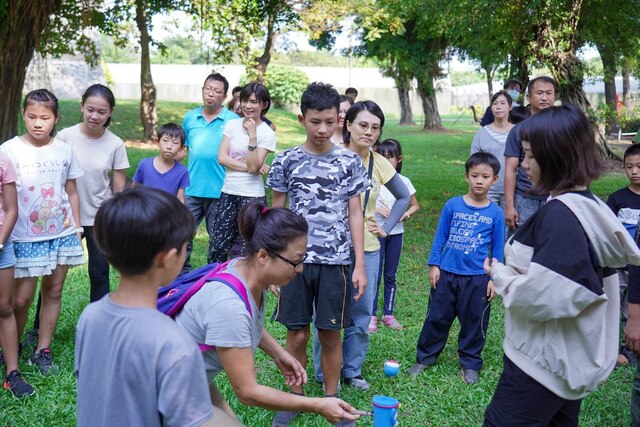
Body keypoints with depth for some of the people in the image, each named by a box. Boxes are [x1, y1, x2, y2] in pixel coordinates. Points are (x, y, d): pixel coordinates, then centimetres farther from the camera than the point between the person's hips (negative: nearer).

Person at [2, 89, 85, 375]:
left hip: (62, 234, 3)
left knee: (53, 292, 9)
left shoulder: (64, 150, 4)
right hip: (25, 237, -3)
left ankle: (42, 350, 22)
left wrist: (77, 228, 9)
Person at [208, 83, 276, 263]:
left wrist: (252, 135, -20)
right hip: (228, 193, 4)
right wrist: (248, 167, -12)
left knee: (246, 251, 3)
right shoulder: (232, 125, 6)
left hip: (252, 196, -4)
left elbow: (253, 167, -14)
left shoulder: (267, 133, -6)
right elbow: (222, 157, -2)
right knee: (216, 248, 4)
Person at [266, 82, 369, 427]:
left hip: (336, 261, 0)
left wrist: (360, 265, 0)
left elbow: (355, 213, 4)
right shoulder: (286, 161, 1)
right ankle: (294, 397, 24)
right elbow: (277, 213, 7)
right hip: (295, 259, 0)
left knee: (331, 334, 8)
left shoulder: (349, 162, 1)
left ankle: (331, 398, 25)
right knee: (297, 334, 6)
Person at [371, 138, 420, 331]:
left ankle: (388, 313, 21)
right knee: (375, 274, 0)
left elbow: (415, 205, 11)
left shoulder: (404, 181, 2)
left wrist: (405, 214, -8)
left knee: (391, 274, 10)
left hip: (396, 232, 2)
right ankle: (371, 315, 9)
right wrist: (377, 209, -19)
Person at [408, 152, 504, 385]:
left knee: (474, 323, 10)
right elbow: (440, 237, 4)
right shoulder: (453, 205, -3)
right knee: (437, 318, 10)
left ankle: (470, 363, 26)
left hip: (477, 278, 0)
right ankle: (425, 357, 25)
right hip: (447, 274, 0)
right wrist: (433, 265, 1)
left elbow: (497, 249, 4)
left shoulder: (495, 213, -2)